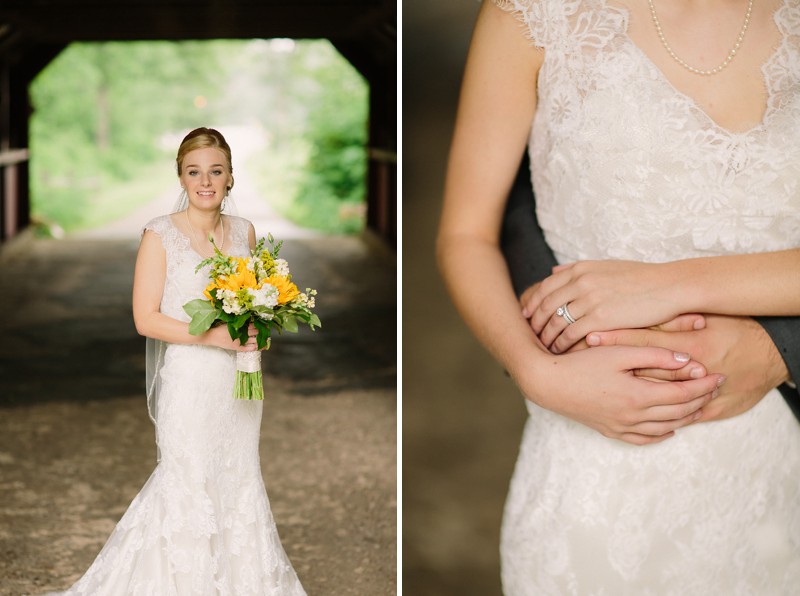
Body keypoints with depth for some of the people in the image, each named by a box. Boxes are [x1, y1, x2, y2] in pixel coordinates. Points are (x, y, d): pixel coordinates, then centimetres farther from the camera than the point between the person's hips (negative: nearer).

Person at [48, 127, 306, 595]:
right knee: (189, 482, 0)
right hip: (189, 381, -5)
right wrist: (215, 336, -21)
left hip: (238, 381, 5)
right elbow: (146, 319, -12)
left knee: (240, 479, 13)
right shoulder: (161, 235, -9)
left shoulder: (244, 232, 5)